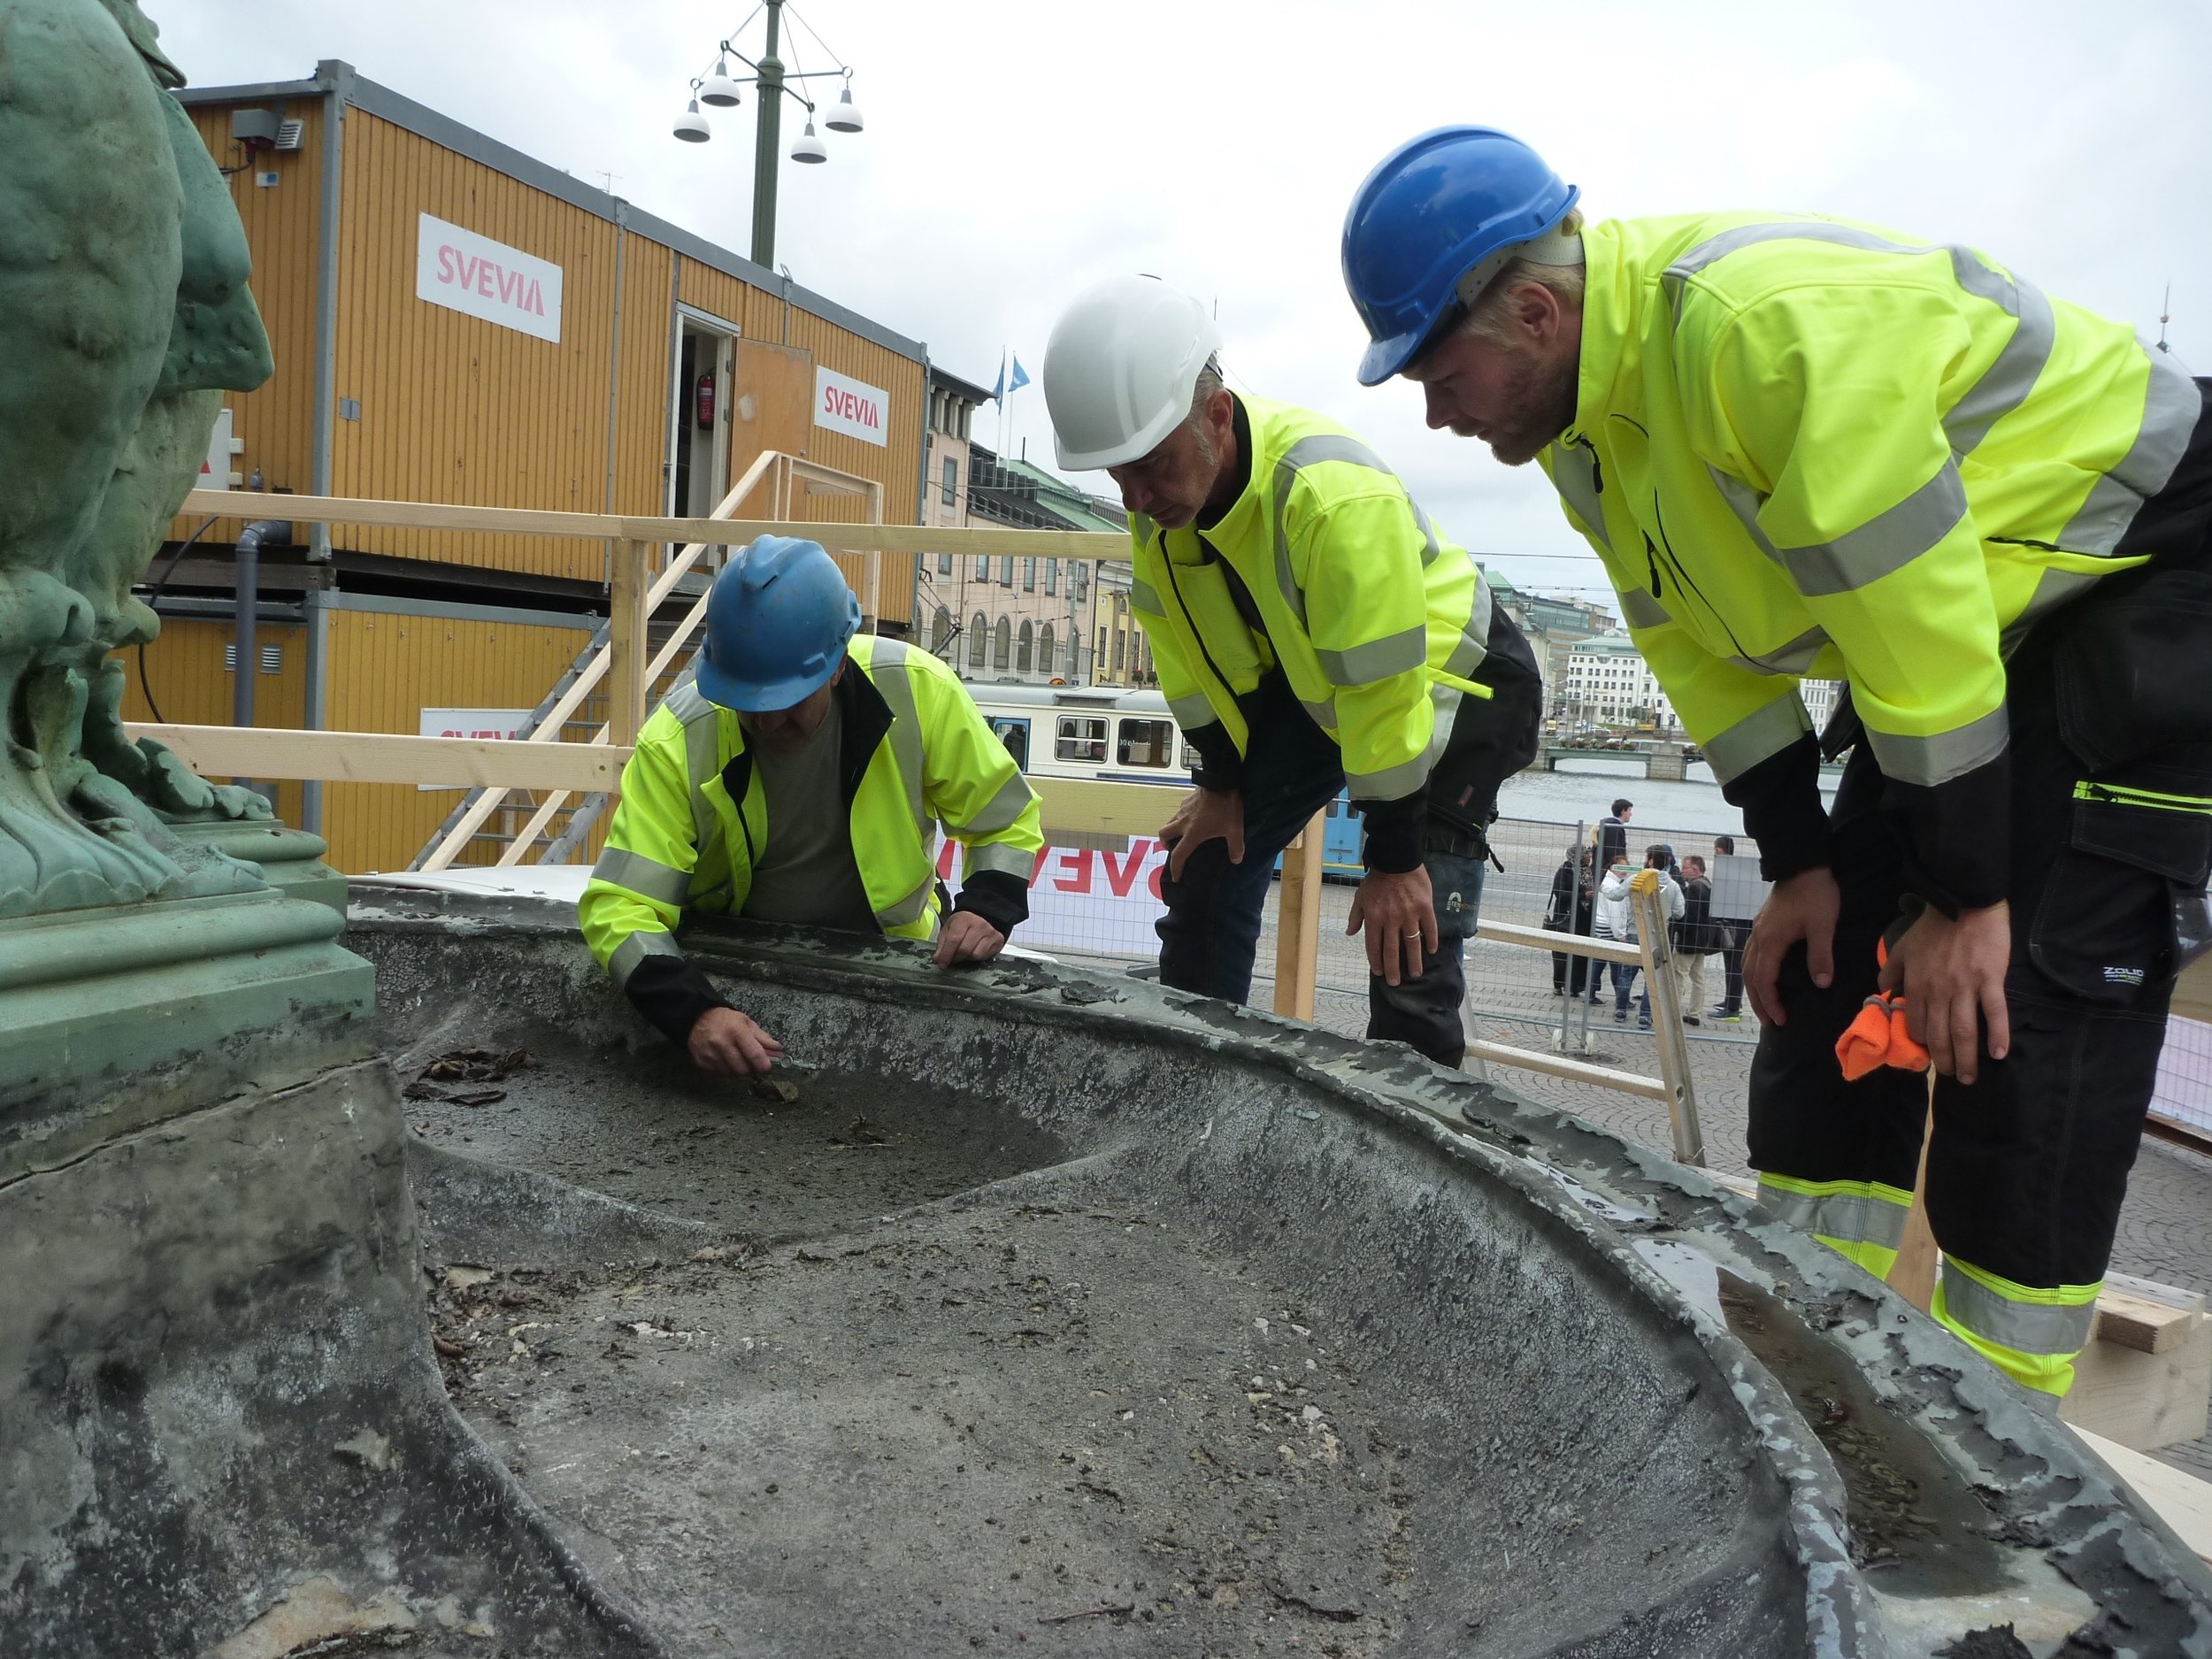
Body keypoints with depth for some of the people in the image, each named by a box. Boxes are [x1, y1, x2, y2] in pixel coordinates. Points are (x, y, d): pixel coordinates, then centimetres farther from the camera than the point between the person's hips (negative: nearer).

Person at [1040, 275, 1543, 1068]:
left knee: (1408, 940, -16)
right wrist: (1222, 782, 1)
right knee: (1209, 860, 3)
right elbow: (1189, 649, -3)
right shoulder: (1159, 494, -16)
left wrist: (1394, 858, -24)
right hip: (1312, 677, 7)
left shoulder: (1334, 495, -39)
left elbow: (1387, 687, -32)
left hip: (1450, 678, -6)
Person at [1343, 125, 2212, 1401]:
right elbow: (1710, 643, 3)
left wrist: (1967, 892, -22)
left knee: (2023, 1005, -15)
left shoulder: (1767, 323, -33)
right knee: (1829, 970, 5)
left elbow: (1916, 617, -30)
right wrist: (1800, 860, -1)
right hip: (1952, 623, 9)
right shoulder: (1583, 418, -4)